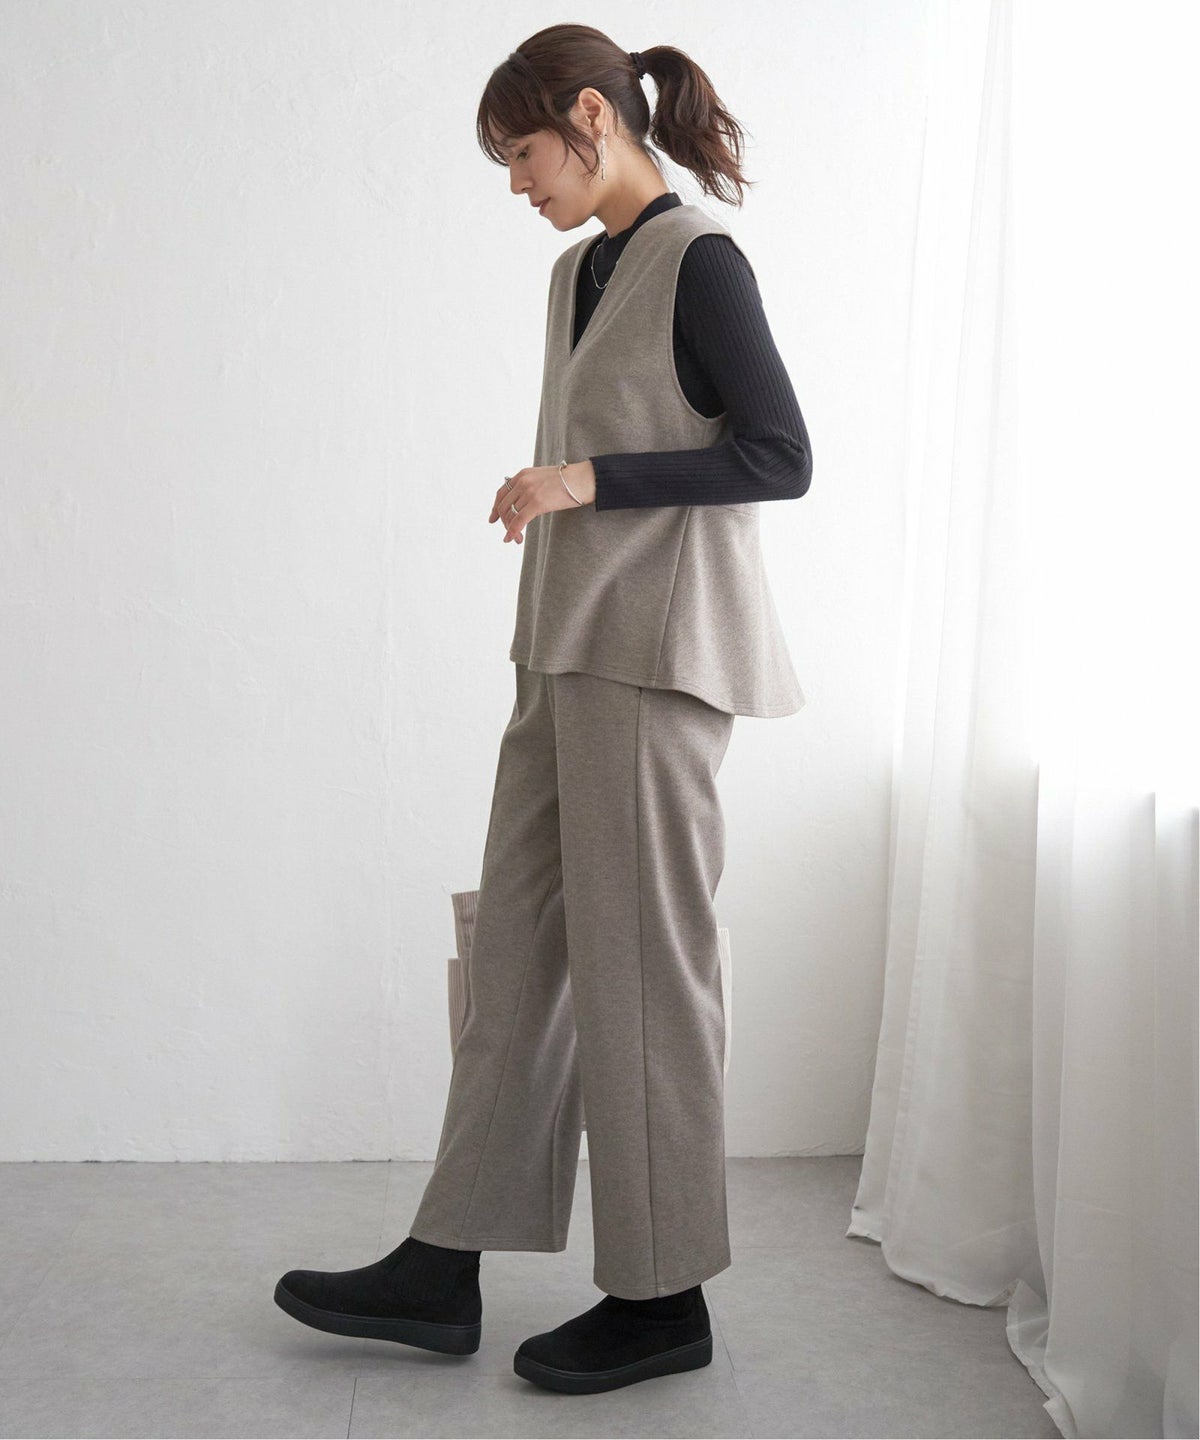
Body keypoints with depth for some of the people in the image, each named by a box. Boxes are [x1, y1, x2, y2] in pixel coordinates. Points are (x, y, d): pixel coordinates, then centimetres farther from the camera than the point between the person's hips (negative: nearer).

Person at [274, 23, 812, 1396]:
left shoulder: (699, 263, -8)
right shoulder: (583, 271, 16)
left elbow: (780, 455, -13)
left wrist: (587, 482, -17)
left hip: (655, 658, -9)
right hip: (570, 653, 9)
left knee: (640, 962, -2)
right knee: (517, 949, 9)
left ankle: (662, 1296, 12)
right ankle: (445, 1270, 17)